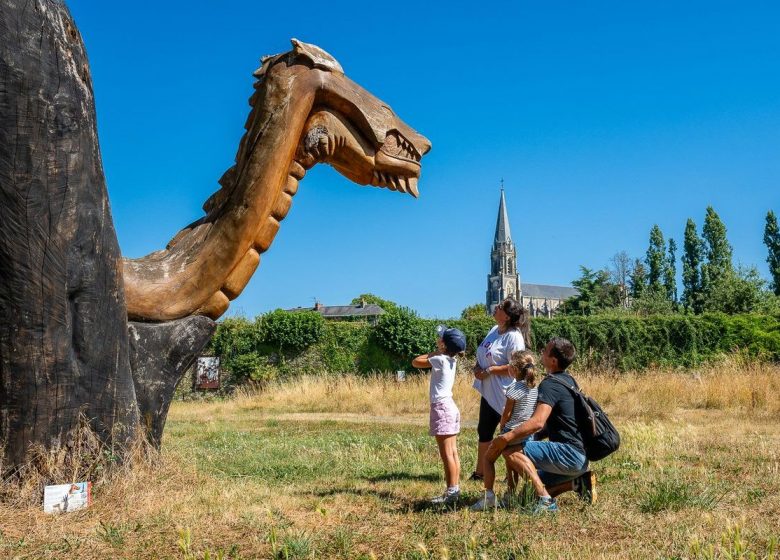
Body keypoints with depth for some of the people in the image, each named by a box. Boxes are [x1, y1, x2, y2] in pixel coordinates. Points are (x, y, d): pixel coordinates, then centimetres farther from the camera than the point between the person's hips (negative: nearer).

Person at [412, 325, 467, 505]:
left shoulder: (440, 359, -15)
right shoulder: (451, 359, 9)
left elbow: (415, 362, -7)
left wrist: (434, 352, 0)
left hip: (441, 408, -9)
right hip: (450, 407, 9)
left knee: (447, 454, -6)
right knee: (452, 453, 9)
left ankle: (451, 492, -5)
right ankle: (455, 489, 13)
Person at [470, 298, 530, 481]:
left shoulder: (513, 336, -18)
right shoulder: (494, 330, 8)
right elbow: (484, 355, 19)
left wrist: (489, 370, -20)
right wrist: (478, 366, -1)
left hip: (503, 395, -9)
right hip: (488, 391, 10)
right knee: (484, 431, 18)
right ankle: (480, 472, 32)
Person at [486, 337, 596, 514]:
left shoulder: (550, 384, -16)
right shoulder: (568, 380, 15)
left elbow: (537, 422, -30)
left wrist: (506, 438, -31)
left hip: (568, 452, -10)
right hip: (581, 456, 10)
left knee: (511, 450, -21)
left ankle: (546, 502, -22)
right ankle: (578, 482, 9)